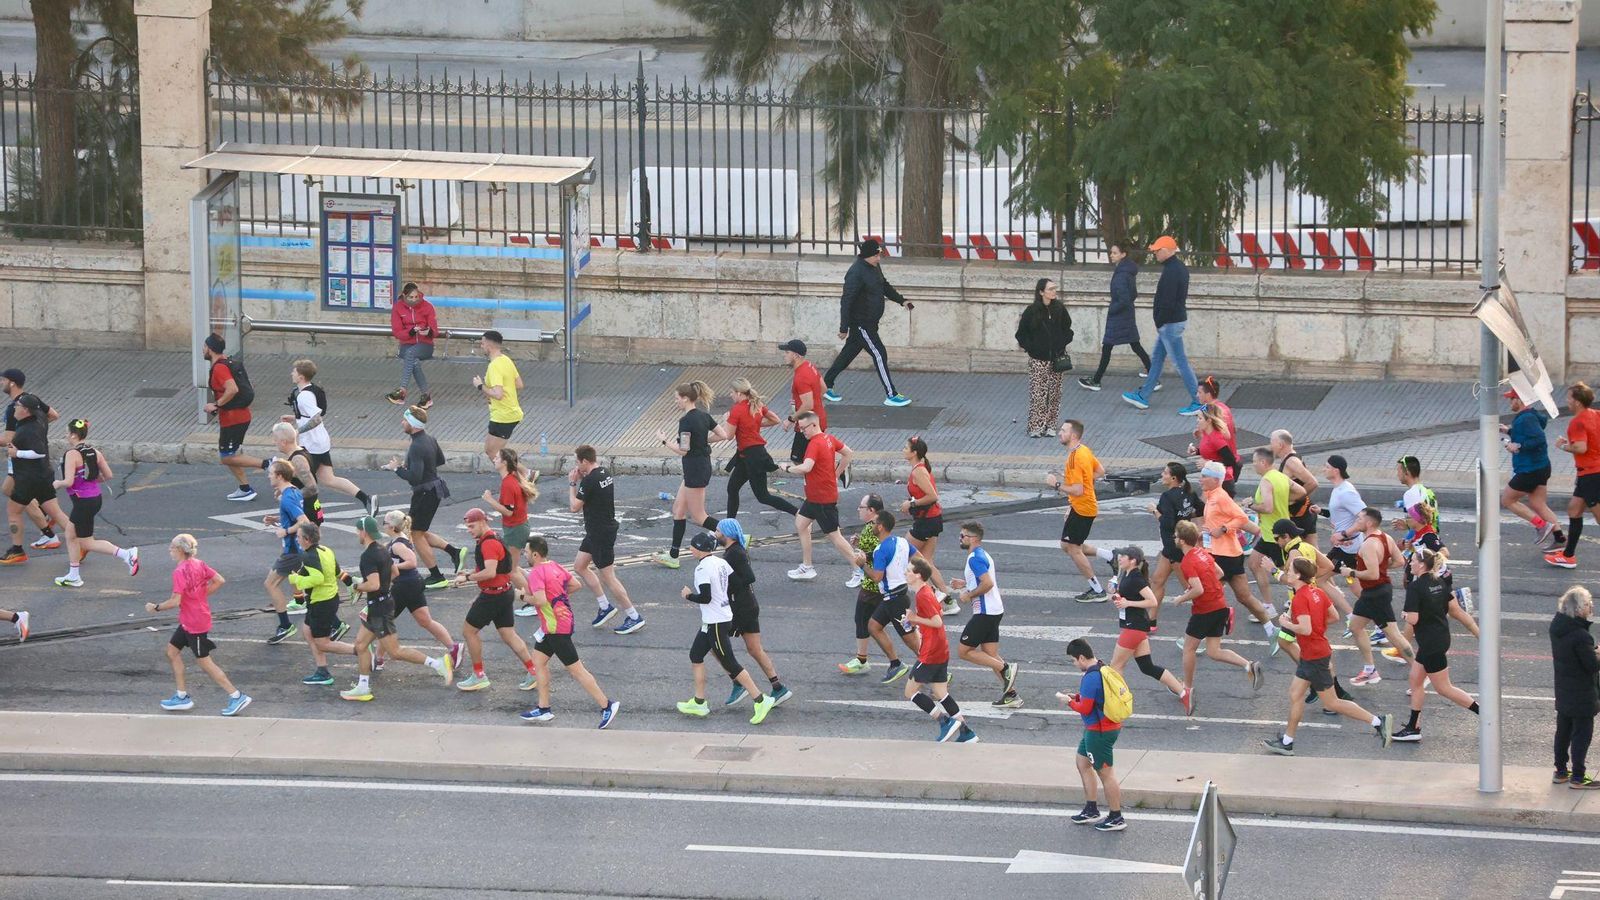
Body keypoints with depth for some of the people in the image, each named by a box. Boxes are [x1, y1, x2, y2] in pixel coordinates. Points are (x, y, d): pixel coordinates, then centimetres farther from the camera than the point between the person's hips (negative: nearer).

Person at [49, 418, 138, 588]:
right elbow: (108, 475, 6)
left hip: (83, 502, -9)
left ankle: (125, 554, -5)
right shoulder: (94, 452, 5)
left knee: (87, 543, 4)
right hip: (95, 497, 9)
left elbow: (69, 482, -24)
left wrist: (58, 483, -3)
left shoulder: (72, 454, -18)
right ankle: (73, 576, 20)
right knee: (71, 536, 19)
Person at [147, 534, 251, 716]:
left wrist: (155, 607, -11)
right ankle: (182, 696, 21)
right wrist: (202, 595, 8)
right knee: (172, 650, 16)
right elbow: (220, 581, 3)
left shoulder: (179, 572, -22)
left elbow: (175, 601, -26)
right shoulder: (198, 565, 3)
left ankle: (237, 696, 2)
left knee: (205, 662, -1)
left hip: (195, 624, -10)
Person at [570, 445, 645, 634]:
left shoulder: (589, 480, -22)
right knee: (579, 566, 18)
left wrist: (572, 484, -5)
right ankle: (605, 606, 21)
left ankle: (634, 617, 0)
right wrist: (581, 478, 9)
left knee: (607, 576, -4)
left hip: (600, 533, -10)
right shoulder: (605, 473, 6)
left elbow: (575, 506, -17)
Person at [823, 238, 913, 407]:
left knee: (848, 353, 18)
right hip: (860, 322, -10)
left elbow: (885, 286, 23)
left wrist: (901, 300, 12)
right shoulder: (856, 273, -24)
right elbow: (846, 301, -24)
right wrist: (844, 328, -24)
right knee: (879, 355, -8)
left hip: (870, 322, 10)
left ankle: (826, 385, 30)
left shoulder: (875, 267, 6)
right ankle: (891, 396, -3)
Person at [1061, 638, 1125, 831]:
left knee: (1105, 773, -1)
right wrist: (1076, 696, 8)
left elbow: (1085, 708, -22)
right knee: (1082, 762, 22)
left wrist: (1069, 701, -5)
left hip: (1099, 732, -11)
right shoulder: (1102, 670, 6)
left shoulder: (1091, 678, -24)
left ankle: (1116, 818, 7)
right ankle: (1091, 810, 30)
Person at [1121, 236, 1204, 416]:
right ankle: (1143, 397, 28)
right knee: (1156, 359, 18)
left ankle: (1198, 402, -3)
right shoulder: (1180, 268, 11)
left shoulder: (1171, 272, -22)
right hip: (1177, 318, 11)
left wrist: (1159, 323, -13)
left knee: (1180, 362, -5)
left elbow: (1167, 302, -25)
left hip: (1170, 323, -11)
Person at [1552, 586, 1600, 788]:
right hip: (1581, 695, -8)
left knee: (1563, 731, 19)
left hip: (1563, 693, 8)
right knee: (1582, 733, 4)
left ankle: (1561, 771, 30)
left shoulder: (1556, 626, -1)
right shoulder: (1580, 636, -27)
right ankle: (1578, 777, 9)